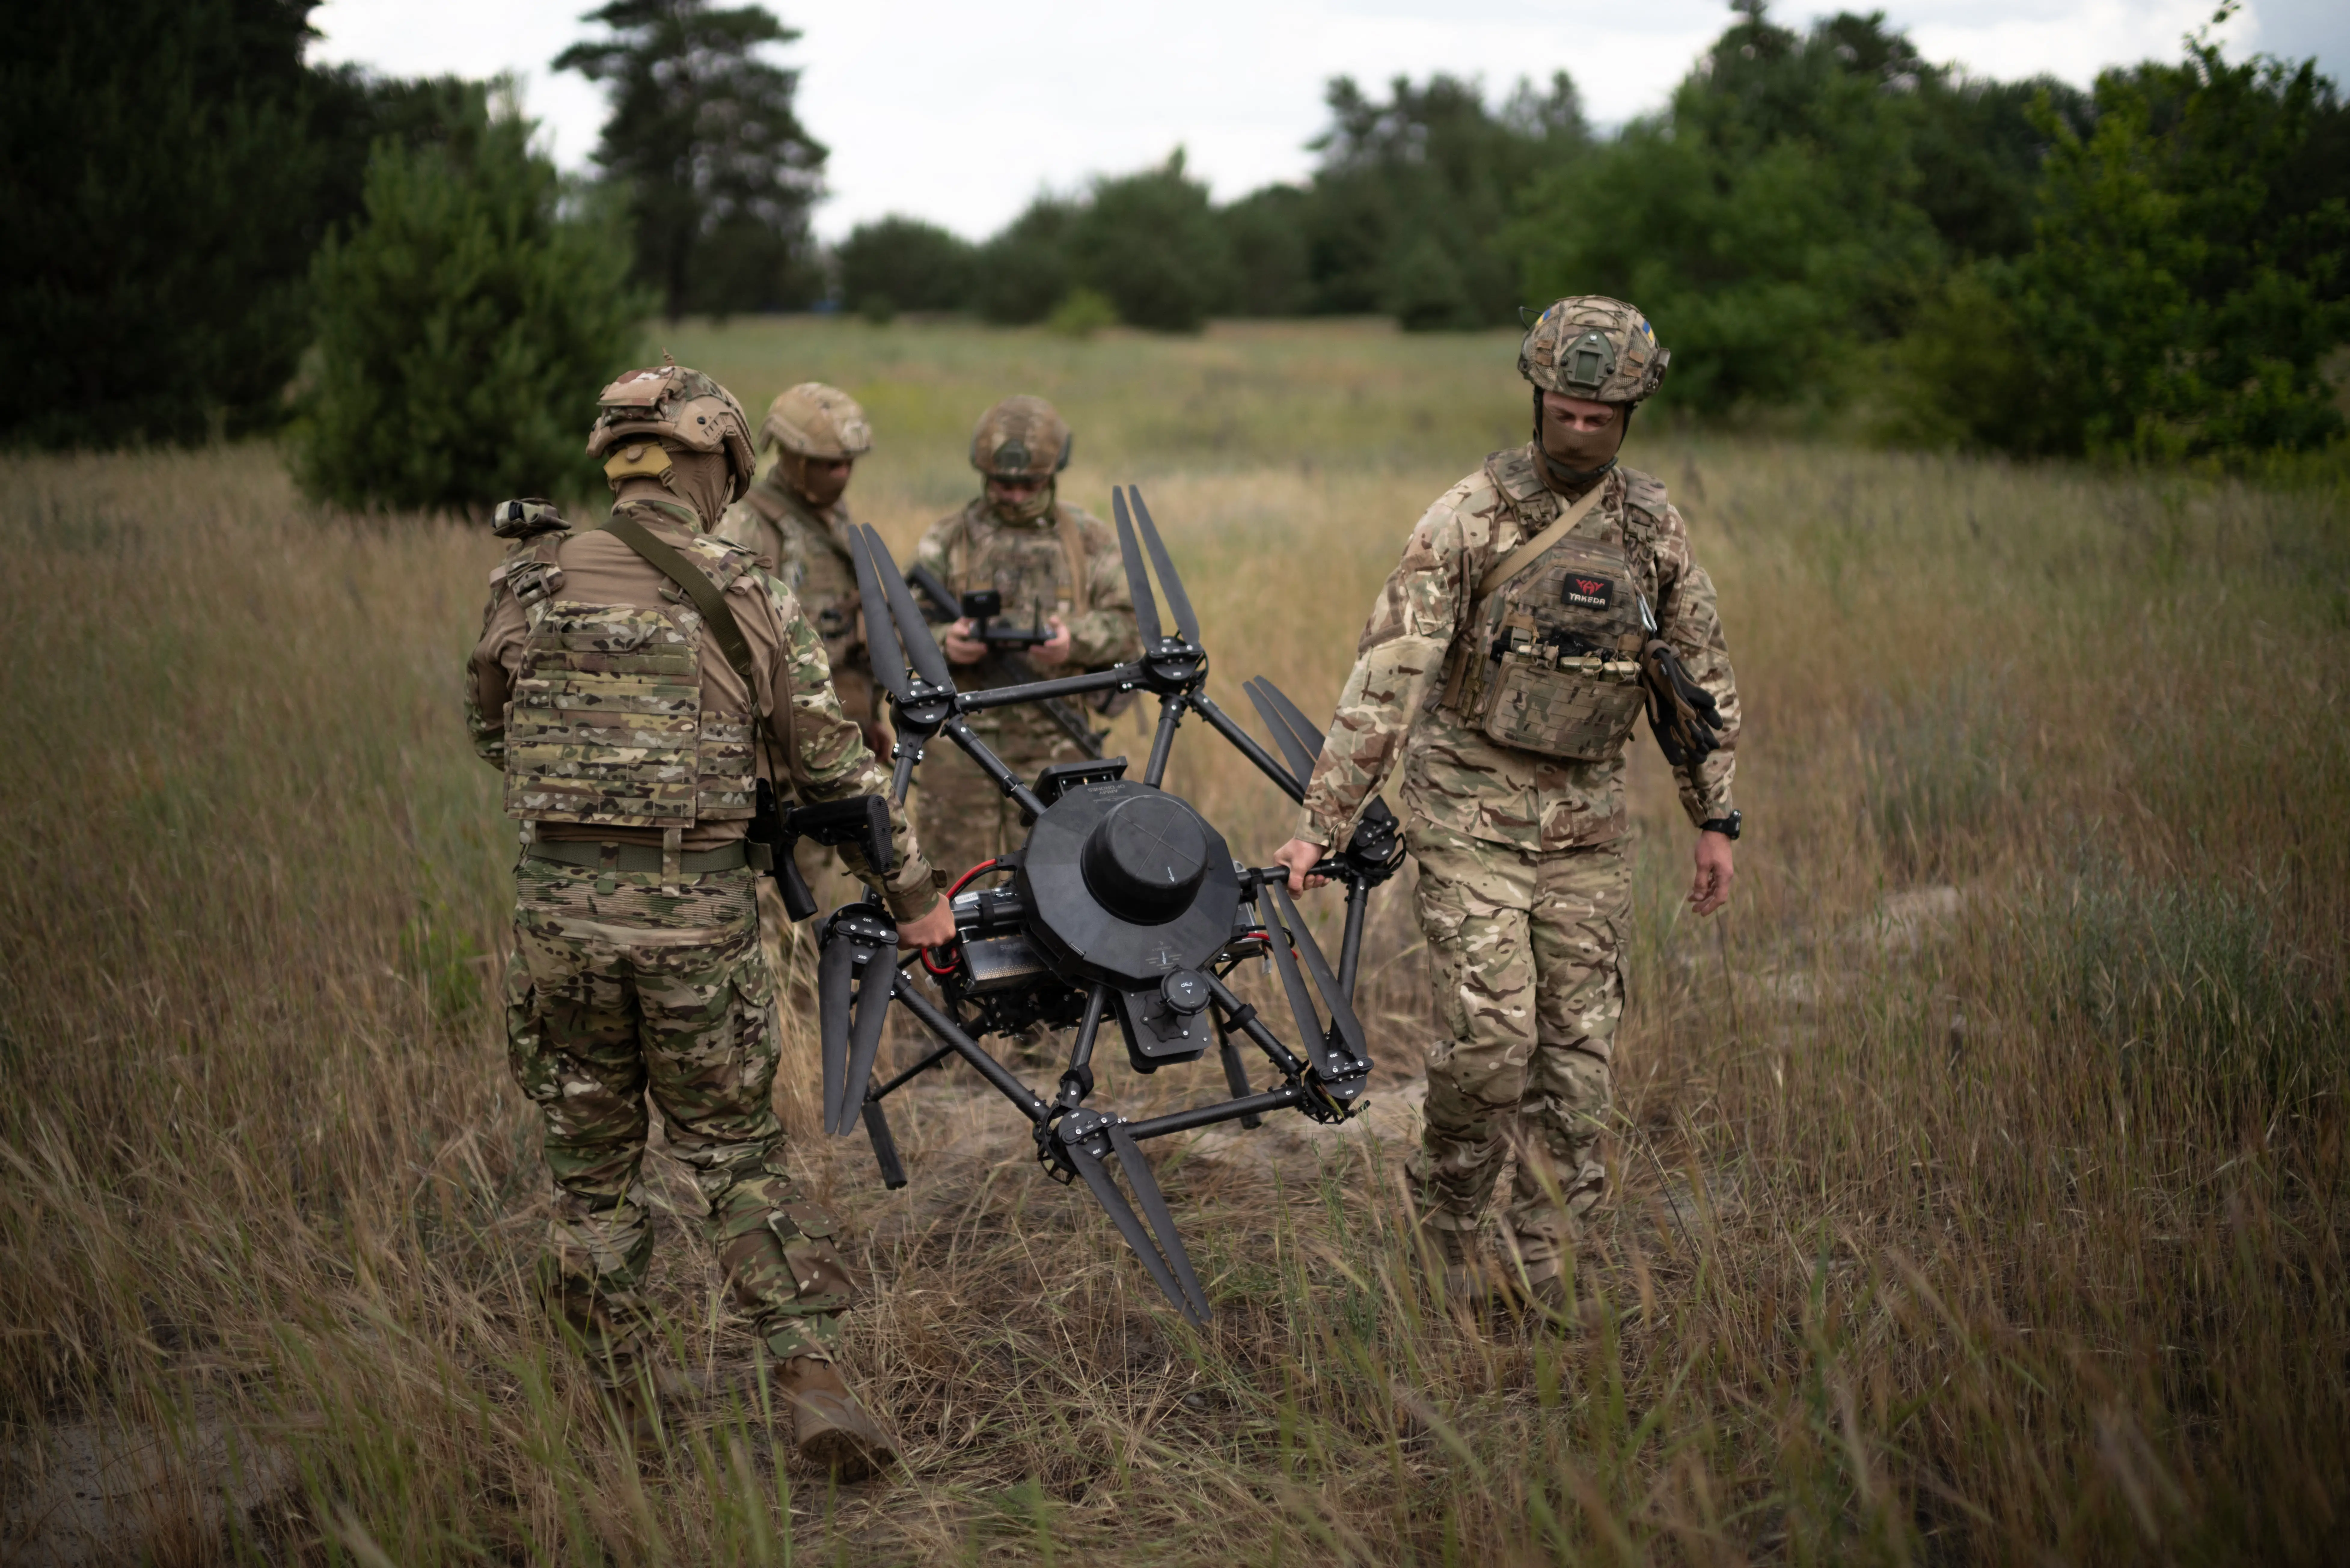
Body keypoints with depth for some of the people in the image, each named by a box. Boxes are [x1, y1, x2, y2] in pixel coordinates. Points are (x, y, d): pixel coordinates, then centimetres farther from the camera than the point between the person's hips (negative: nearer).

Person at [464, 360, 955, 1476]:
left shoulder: (529, 584, 1)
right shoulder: (746, 598, -2)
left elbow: (487, 732, 16)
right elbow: (835, 768, 3)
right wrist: (913, 892, 13)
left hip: (562, 903, 1)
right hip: (702, 913, -1)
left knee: (590, 1172, 14)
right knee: (739, 1157, 14)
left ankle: (618, 1419, 21)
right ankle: (813, 1378, 3)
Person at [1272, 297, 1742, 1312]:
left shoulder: (1655, 528, 5)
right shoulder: (1470, 519, -9)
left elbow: (1701, 676, 15)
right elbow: (1389, 676, -13)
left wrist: (1715, 820, 12)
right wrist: (1321, 823, -18)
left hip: (1587, 819, 4)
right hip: (1471, 810, -4)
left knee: (1578, 1043, 4)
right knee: (1492, 1032, -12)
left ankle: (1539, 1256, 16)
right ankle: (1449, 1212, 14)